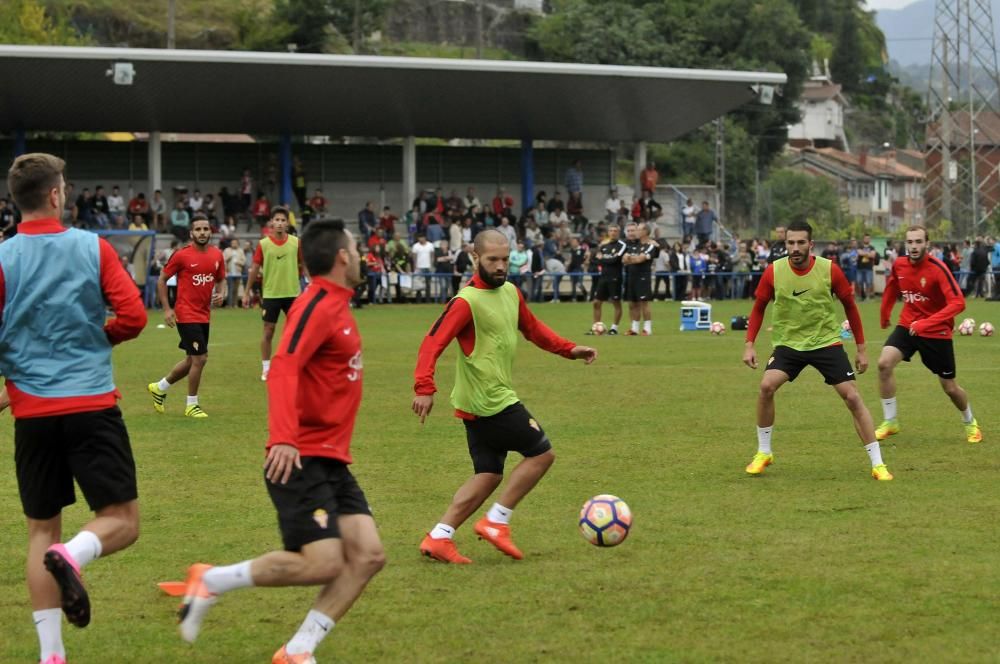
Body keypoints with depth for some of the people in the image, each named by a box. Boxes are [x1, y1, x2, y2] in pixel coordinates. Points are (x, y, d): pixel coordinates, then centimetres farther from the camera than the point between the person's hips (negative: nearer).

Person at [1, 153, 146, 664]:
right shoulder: (93, 248, -3)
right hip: (92, 405, -2)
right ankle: (72, 557, -27)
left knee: (42, 530, 12)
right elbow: (133, 317, -6)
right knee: (121, 521, 6)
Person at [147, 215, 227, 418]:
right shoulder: (181, 255, -11)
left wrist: (221, 294, -4)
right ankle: (191, 405, 6)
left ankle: (160, 387, 36)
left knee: (193, 360, 15)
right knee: (200, 358, -10)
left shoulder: (217, 255, 4)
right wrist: (167, 308, -8)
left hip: (204, 315, 7)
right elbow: (162, 279, -3)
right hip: (186, 315, -7)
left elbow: (221, 279, 18)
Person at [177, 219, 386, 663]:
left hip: (332, 462, 9)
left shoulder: (336, 306, 15)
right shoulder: (318, 305, -13)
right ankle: (211, 582, 0)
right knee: (322, 563, -17)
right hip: (300, 461, -9)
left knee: (367, 555, -4)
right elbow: (283, 368, -25)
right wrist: (284, 438, -35)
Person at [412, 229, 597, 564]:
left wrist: (569, 349, 16)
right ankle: (496, 522, 3)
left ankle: (438, 538, 9)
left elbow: (533, 329, 25)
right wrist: (425, 387, -34)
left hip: (488, 401, 9)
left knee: (489, 476, 11)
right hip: (488, 401, -9)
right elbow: (433, 343, -23)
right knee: (541, 453, -2)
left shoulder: (511, 293, 9)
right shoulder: (467, 302, -17)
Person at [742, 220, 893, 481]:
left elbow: (850, 306, 0)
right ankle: (763, 453, 0)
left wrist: (861, 349, 2)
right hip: (788, 344, 1)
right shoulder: (774, 271, -10)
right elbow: (759, 307, 5)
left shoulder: (829, 270, -12)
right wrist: (749, 345, -3)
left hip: (827, 342, -1)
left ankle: (877, 464, 0)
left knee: (853, 398, -9)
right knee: (766, 386, -20)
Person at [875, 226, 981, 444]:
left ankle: (970, 423, 37)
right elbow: (891, 290, 17)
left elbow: (958, 303, -30)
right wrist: (885, 316, 30)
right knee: (884, 363, -21)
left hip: (937, 332, -4)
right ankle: (890, 422, -9)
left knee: (950, 388, 6)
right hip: (908, 326, 4)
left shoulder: (937, 269, -22)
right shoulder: (899, 265, -5)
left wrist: (926, 323, -39)